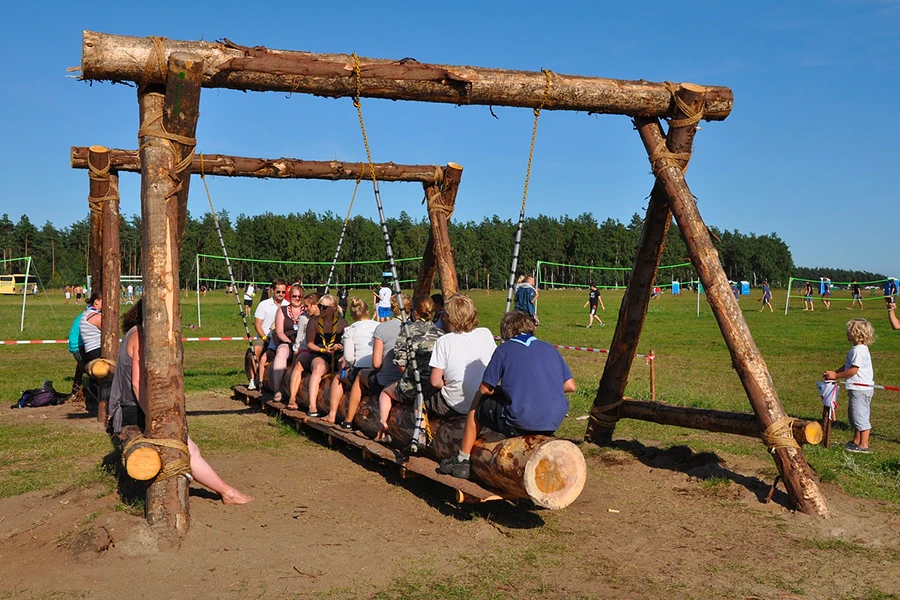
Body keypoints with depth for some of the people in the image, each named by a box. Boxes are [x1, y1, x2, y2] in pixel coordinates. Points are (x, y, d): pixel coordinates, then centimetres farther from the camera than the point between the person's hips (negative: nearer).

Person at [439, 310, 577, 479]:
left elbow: (485, 389, 0)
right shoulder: (550, 349, 13)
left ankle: (461, 461, 31)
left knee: (477, 407, 23)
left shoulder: (505, 348, 1)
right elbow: (570, 386, 10)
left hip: (521, 422, -5)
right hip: (555, 421, 5)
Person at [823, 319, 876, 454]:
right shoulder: (857, 349, 14)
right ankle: (856, 441, 30)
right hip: (857, 388, 11)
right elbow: (847, 366, 19)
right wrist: (834, 372, 8)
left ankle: (864, 446, -2)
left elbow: (853, 370, -22)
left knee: (860, 416, -7)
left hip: (861, 389, -11)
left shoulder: (859, 350, -19)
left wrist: (836, 376, -15)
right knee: (854, 415, 19)